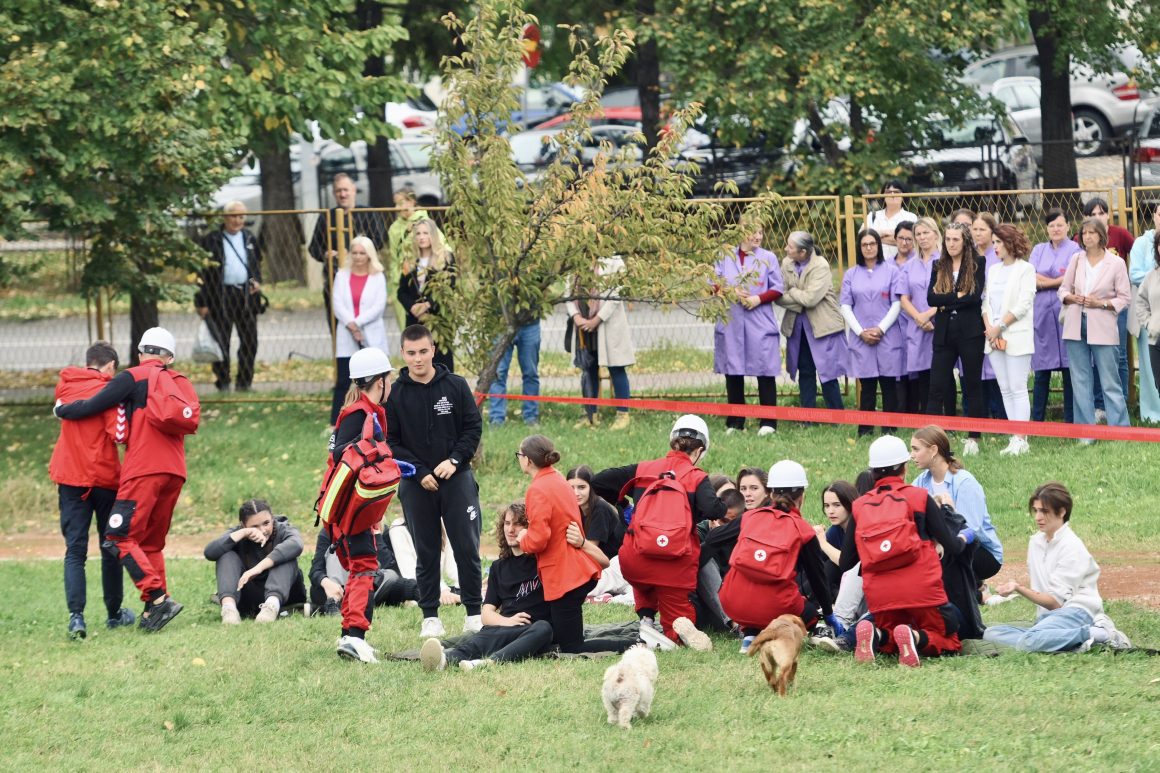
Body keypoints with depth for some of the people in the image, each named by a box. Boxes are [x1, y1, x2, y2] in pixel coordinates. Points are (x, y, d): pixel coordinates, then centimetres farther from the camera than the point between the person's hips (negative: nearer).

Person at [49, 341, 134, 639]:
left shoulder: (64, 385, 4)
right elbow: (119, 434, -18)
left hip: (70, 478, 3)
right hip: (105, 477, -3)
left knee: (74, 550, -1)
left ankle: (76, 615, -19)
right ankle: (114, 613, 24)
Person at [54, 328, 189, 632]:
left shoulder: (134, 378, 1)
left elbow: (92, 406, -4)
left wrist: (61, 409, 14)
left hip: (144, 470, -7)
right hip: (175, 472, 7)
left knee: (119, 539, -9)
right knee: (151, 544, 15)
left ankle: (159, 598, -21)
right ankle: (154, 609, 7)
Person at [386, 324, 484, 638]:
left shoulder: (456, 386, 1)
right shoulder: (395, 394, 0)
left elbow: (473, 427, 3)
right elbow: (390, 442, 0)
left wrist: (454, 460, -11)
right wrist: (419, 473, -9)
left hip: (456, 479, 0)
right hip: (415, 483, 0)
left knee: (467, 547, -2)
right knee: (426, 551, 5)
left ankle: (474, 612, 6)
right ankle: (430, 616, 12)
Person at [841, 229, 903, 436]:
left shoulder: (891, 271, 4)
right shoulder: (851, 275, 11)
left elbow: (896, 303, 0)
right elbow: (846, 306, 6)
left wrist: (880, 329, -9)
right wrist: (861, 332, -5)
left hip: (887, 336, -1)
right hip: (861, 339, 1)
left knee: (889, 384, 0)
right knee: (867, 386, 0)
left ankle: (889, 430, 4)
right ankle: (864, 431, 3)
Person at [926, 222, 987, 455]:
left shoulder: (977, 266, 1)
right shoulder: (939, 268, 12)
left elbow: (976, 297, -12)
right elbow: (931, 298, -1)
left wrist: (946, 303, -7)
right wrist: (958, 297, -11)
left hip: (970, 333, -3)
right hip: (944, 334, 3)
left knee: (972, 386, 4)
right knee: (937, 387, -3)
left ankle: (973, 438, 10)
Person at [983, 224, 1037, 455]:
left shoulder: (1025, 269, -3)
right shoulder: (993, 270, 17)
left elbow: (1023, 304, -11)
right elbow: (986, 302, 13)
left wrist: (1000, 327, -12)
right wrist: (989, 327, -4)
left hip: (1016, 337, -7)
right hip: (993, 337, 7)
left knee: (1017, 389, -8)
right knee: (1005, 390, 6)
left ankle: (1021, 439, -9)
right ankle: (1015, 439, 9)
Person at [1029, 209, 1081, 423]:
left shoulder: (1075, 250, 3)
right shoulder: (1038, 251, 15)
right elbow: (1031, 280, 3)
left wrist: (1045, 281, -2)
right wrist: (1059, 281, -5)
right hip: (1042, 313, 3)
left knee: (1069, 369, -2)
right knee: (1041, 370, 3)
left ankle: (1070, 420, 3)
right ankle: (1036, 420, 8)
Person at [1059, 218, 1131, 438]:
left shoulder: (1116, 263, -2)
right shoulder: (1076, 259, 8)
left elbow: (1124, 298, -1)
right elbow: (1064, 289, 13)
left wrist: (1100, 303, -13)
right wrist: (1073, 298, -8)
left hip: (1102, 328, -4)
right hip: (1076, 326, 4)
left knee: (1110, 382, -3)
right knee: (1080, 381, 5)